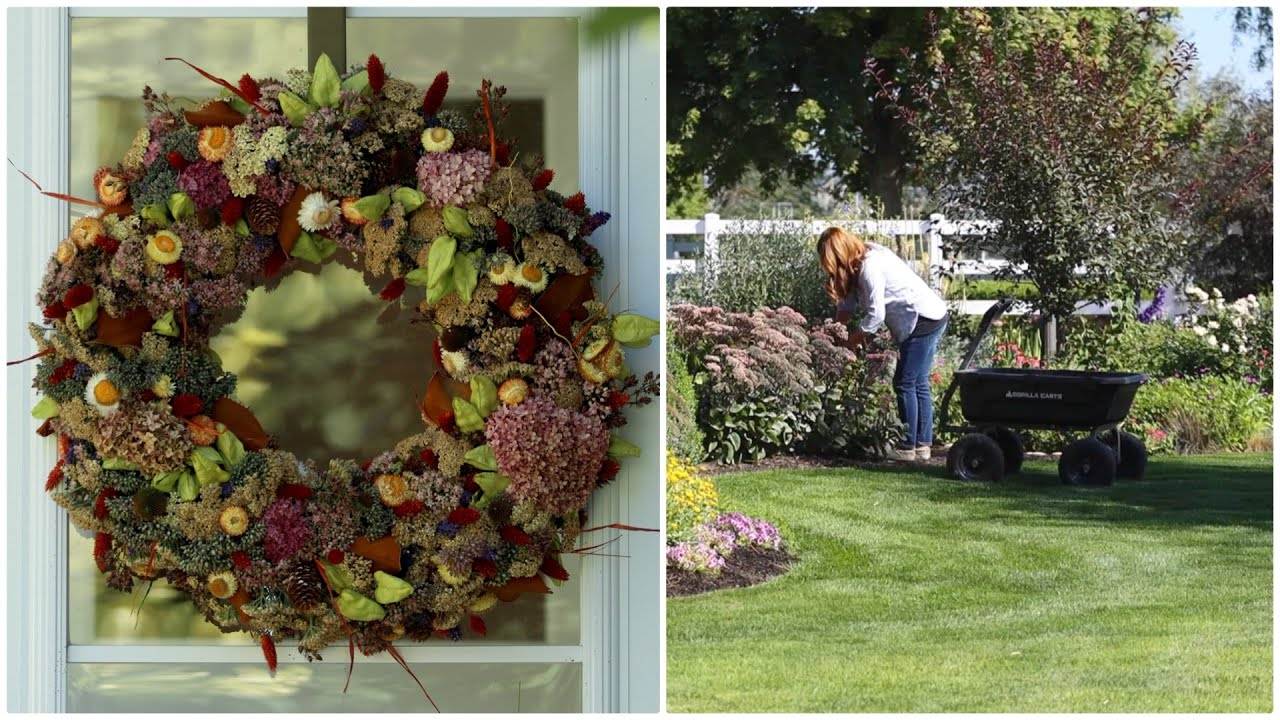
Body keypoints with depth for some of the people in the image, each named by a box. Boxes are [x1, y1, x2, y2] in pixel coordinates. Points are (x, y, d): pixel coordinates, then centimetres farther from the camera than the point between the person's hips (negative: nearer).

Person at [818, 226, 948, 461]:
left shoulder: (870, 268, -21)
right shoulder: (868, 255, 9)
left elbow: (875, 314, -20)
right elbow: (848, 302, 12)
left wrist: (853, 339, -7)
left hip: (923, 320, -10)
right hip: (932, 317, 10)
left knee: (905, 383, -5)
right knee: (919, 384, 12)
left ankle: (907, 447, -2)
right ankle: (923, 445, 16)